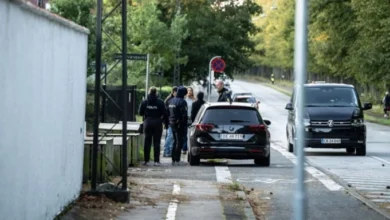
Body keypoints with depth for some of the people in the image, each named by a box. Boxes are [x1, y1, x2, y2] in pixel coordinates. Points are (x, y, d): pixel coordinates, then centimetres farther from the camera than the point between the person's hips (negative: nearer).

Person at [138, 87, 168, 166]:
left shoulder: (144, 102, -2)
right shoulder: (160, 102, -8)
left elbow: (140, 113, 3)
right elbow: (165, 114, -7)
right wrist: (166, 123, 2)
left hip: (147, 123, 2)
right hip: (157, 123, -2)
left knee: (147, 142, 8)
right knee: (156, 142, 2)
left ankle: (146, 160, 7)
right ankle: (156, 160, -2)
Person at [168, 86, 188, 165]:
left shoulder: (171, 101, 10)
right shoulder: (182, 102, -16)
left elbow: (168, 113, 14)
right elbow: (184, 115, -19)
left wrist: (169, 122, 19)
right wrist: (185, 125, -15)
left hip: (172, 123, 8)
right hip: (180, 124, -8)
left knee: (175, 141, 17)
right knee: (179, 141, -3)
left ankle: (173, 159, 17)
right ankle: (177, 160, -6)